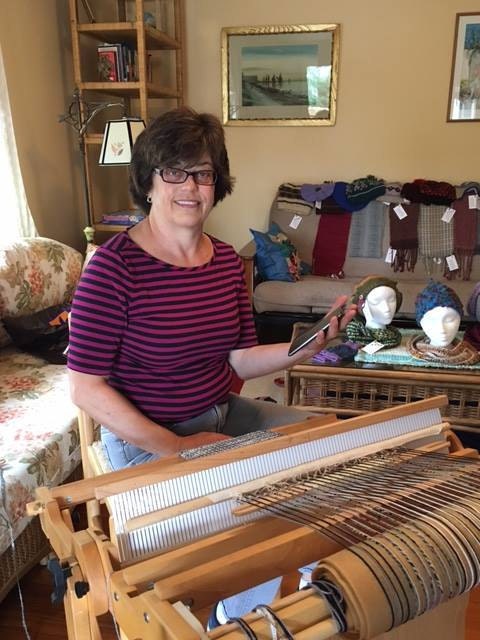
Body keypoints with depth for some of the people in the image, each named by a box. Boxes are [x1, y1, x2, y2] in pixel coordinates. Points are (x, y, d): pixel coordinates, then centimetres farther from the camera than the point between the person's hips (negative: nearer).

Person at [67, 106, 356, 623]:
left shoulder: (226, 260, 2)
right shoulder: (114, 265, -18)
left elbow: (238, 359, 5)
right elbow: (84, 386, -17)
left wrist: (303, 350, -12)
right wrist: (174, 448, -20)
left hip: (223, 414, 7)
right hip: (146, 438, -7)